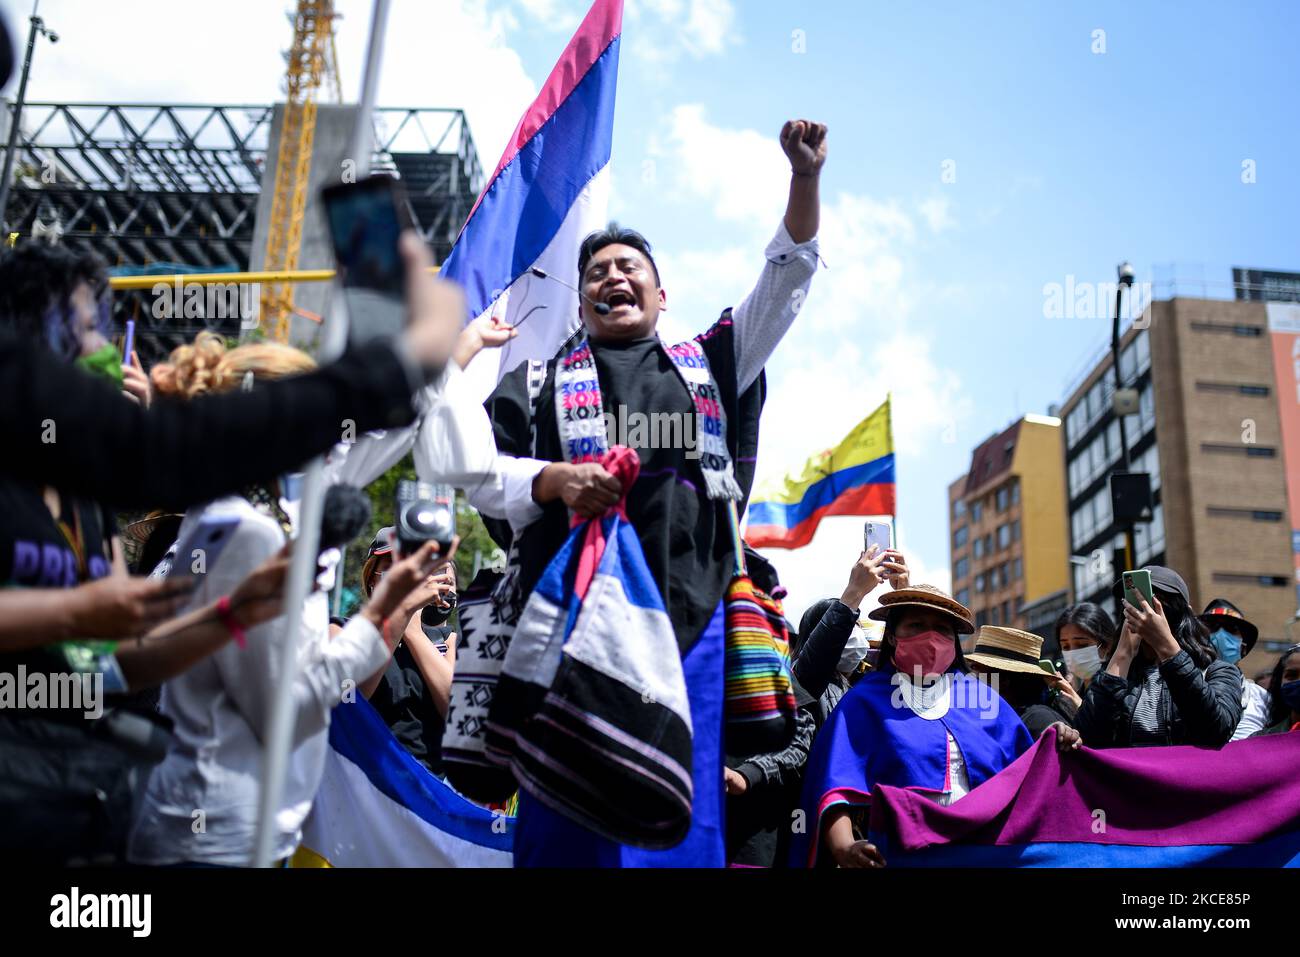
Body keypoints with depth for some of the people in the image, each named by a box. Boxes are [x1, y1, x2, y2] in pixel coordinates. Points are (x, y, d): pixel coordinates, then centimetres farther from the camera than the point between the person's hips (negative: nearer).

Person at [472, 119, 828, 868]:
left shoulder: (709, 363, 23)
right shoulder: (542, 380, 19)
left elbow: (788, 280, 18)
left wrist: (806, 178, 7)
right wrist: (554, 480, -11)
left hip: (690, 615, 1)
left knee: (683, 817, 0)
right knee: (565, 810, -3)